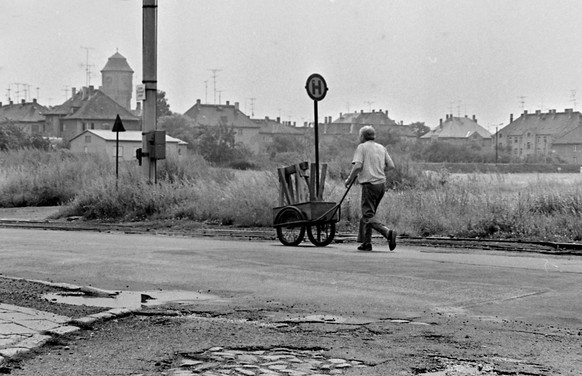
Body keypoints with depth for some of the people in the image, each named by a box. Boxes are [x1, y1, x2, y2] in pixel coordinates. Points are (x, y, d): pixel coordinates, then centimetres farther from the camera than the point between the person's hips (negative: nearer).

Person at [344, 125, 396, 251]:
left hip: (369, 184, -7)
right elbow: (391, 166, 11)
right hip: (382, 183, 7)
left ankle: (388, 232, -28)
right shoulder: (382, 148, 14)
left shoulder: (362, 147, -4)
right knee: (368, 212, 16)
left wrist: (349, 179, -2)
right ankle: (366, 243, 14)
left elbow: (357, 166, -15)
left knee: (368, 215, -7)